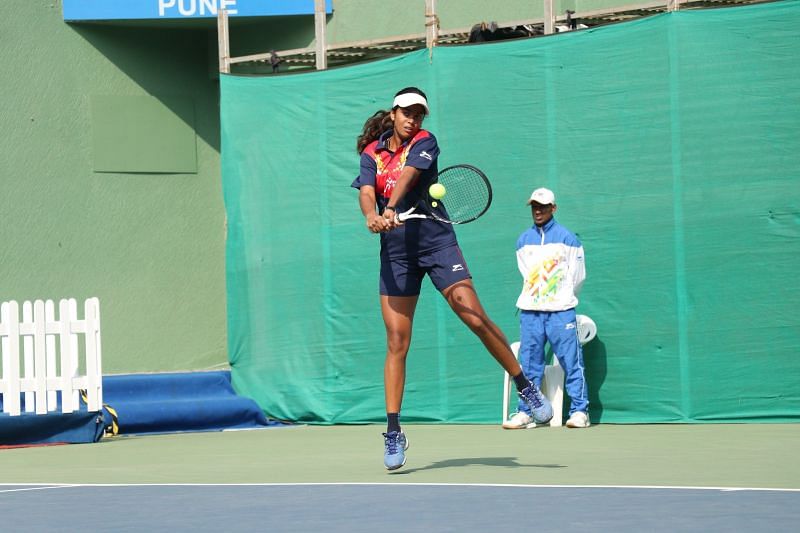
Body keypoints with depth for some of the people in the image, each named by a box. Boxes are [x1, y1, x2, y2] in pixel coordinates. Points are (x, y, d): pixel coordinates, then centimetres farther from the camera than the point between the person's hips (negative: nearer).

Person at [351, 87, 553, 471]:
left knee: (476, 320, -11)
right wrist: (372, 215, -31)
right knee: (396, 342, -1)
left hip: (436, 241, -2)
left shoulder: (424, 142, 1)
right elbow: (366, 192, -8)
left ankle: (525, 387, 7)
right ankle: (393, 432, 4)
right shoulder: (371, 153, 9)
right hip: (395, 251, 2)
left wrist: (392, 208, -37)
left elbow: (408, 175, -19)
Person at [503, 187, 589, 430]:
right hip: (530, 311, 4)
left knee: (571, 362, -5)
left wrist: (562, 298, 10)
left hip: (561, 311, -3)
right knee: (529, 363, 2)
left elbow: (578, 275, 4)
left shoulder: (567, 237, 2)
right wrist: (535, 296, 12)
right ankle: (526, 413, 5)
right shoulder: (523, 240, 13)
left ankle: (579, 411, -3)